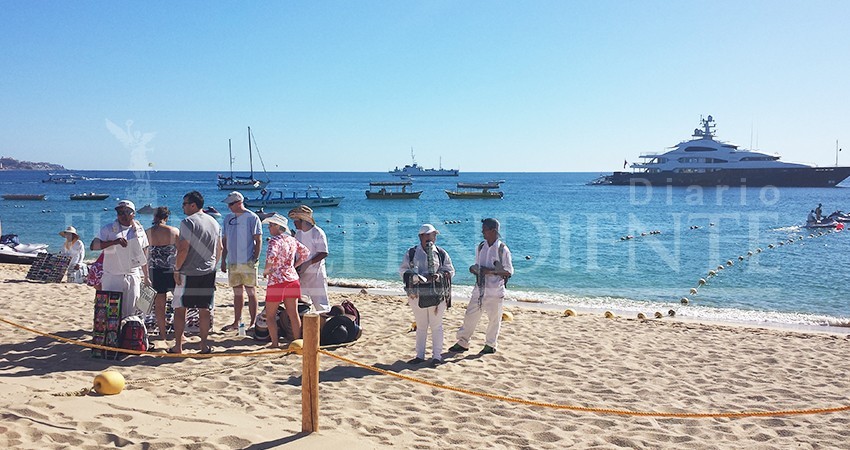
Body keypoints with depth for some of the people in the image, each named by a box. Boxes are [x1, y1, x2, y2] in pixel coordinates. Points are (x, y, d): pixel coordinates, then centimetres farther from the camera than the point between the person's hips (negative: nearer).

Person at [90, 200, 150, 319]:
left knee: (129, 313, 5)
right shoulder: (108, 229, 1)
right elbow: (93, 245, -12)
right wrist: (115, 241, -25)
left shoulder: (139, 230, 9)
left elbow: (144, 256, 14)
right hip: (112, 277, -2)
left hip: (133, 277, 2)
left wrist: (146, 277, 15)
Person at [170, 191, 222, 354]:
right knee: (204, 310, 9)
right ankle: (204, 345, 12)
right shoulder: (214, 222, 10)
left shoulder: (188, 222, -11)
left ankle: (178, 346, 7)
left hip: (188, 273, -6)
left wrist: (177, 269, -7)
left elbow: (183, 249, -16)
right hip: (208, 273, 6)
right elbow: (219, 249, 14)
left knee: (180, 309, 5)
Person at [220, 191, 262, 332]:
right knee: (237, 293, 13)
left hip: (247, 262, -6)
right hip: (232, 262, 6)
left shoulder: (252, 218, -6)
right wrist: (223, 260, 13)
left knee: (251, 293, -1)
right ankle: (236, 322, 20)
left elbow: (258, 240, -8)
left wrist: (255, 259, -14)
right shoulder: (228, 218, 13)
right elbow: (225, 240, 17)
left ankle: (253, 323, 5)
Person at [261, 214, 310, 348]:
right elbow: (306, 253, 20)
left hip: (277, 281, -7)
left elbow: (271, 257, -29)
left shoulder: (274, 240, -12)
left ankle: (275, 344, 4)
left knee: (270, 315, 6)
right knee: (293, 314, 9)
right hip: (292, 279, 7)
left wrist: (266, 270, -12)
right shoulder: (291, 240, 10)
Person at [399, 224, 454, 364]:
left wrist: (439, 276, -15)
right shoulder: (411, 253, 5)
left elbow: (450, 271, 5)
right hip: (417, 294, 1)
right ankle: (420, 355, 19)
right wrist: (415, 277, -18)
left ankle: (437, 355, 11)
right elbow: (403, 269, 0)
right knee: (421, 326, 11)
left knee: (436, 325, 3)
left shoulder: (441, 253, 4)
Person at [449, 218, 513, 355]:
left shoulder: (502, 249, -9)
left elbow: (509, 272, -9)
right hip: (479, 289, 5)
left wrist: (491, 271, -19)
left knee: (494, 319, 6)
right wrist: (473, 269, -5)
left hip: (495, 291, -5)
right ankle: (462, 343, 14)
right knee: (470, 315, 4)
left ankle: (490, 345, 21)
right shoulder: (480, 247, 8)